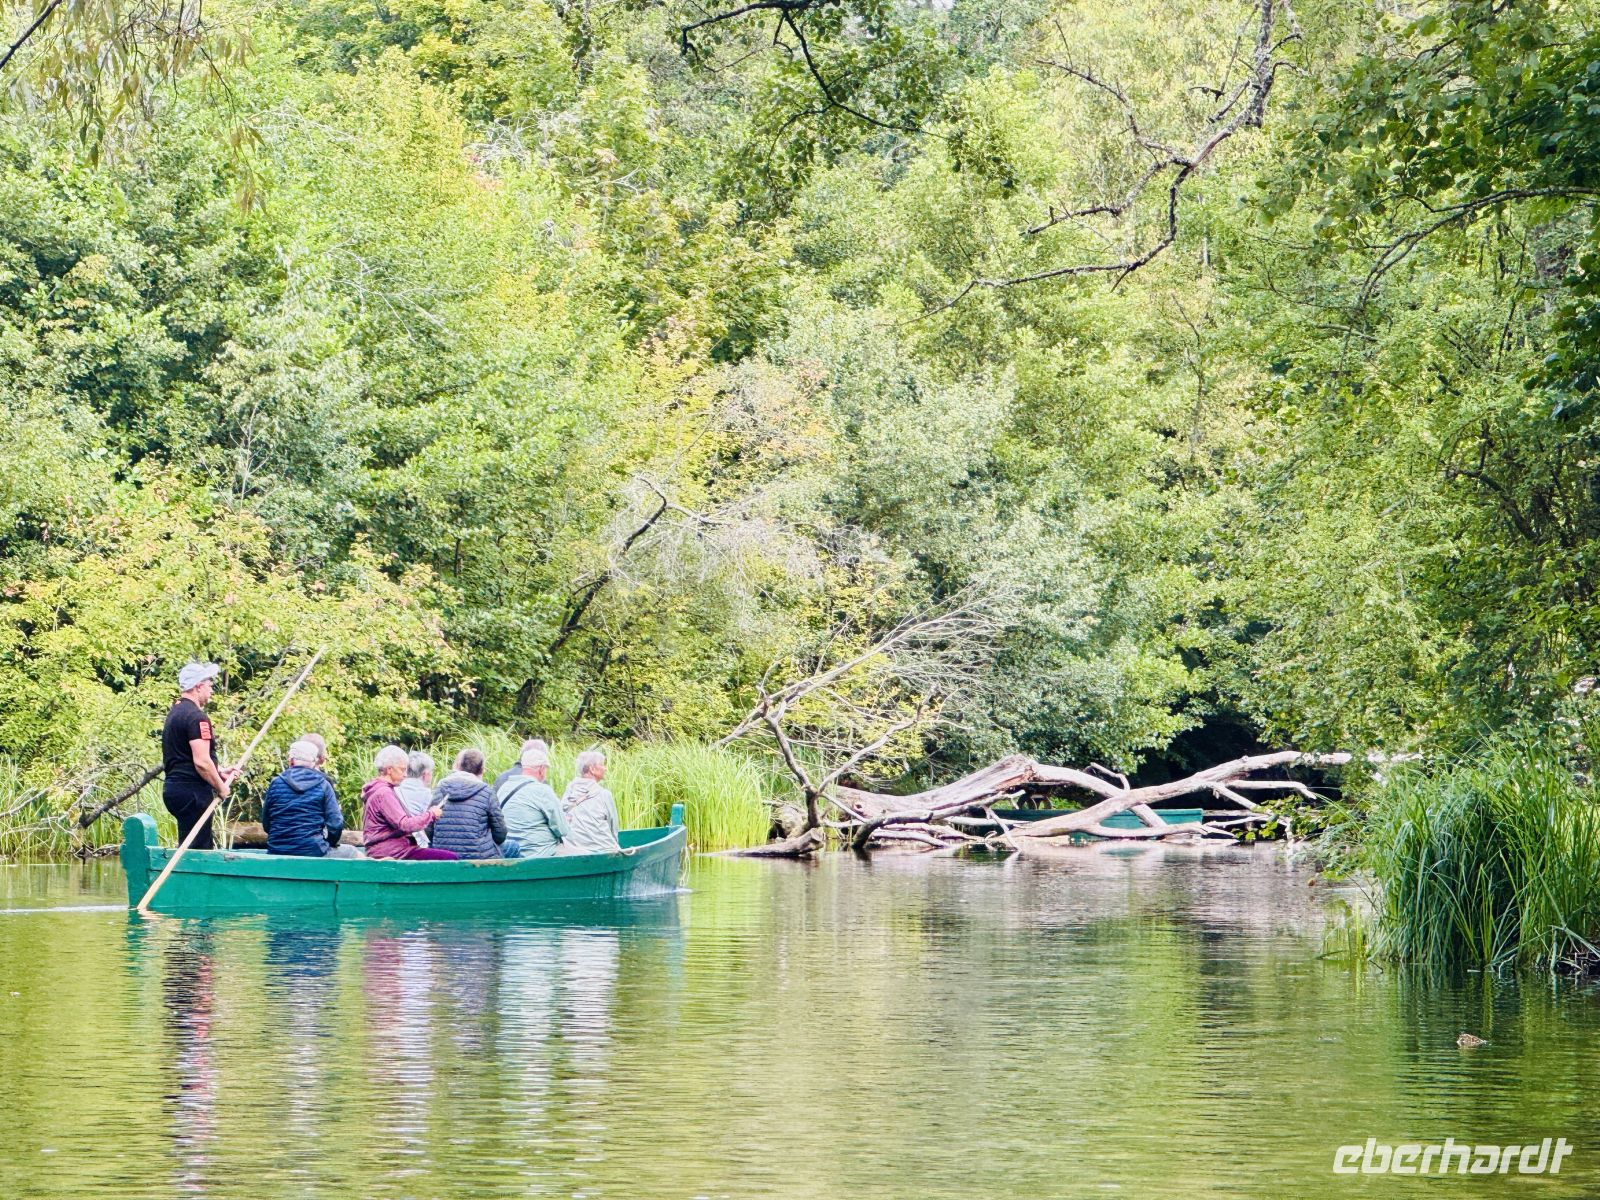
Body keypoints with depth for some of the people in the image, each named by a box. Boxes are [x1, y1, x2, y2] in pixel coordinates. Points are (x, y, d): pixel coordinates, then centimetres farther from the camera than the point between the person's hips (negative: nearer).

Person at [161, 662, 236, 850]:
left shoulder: (174, 713, 17)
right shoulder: (196, 717, -16)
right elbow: (201, 762, -23)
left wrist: (218, 772, 21)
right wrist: (221, 787, -9)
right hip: (192, 791, -10)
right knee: (196, 849, -7)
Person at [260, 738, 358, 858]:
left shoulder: (275, 784, 3)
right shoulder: (323, 785, -2)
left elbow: (266, 825, 9)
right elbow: (335, 824, -6)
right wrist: (330, 844, 14)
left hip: (276, 853, 3)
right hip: (312, 852, -3)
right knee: (351, 852, 22)